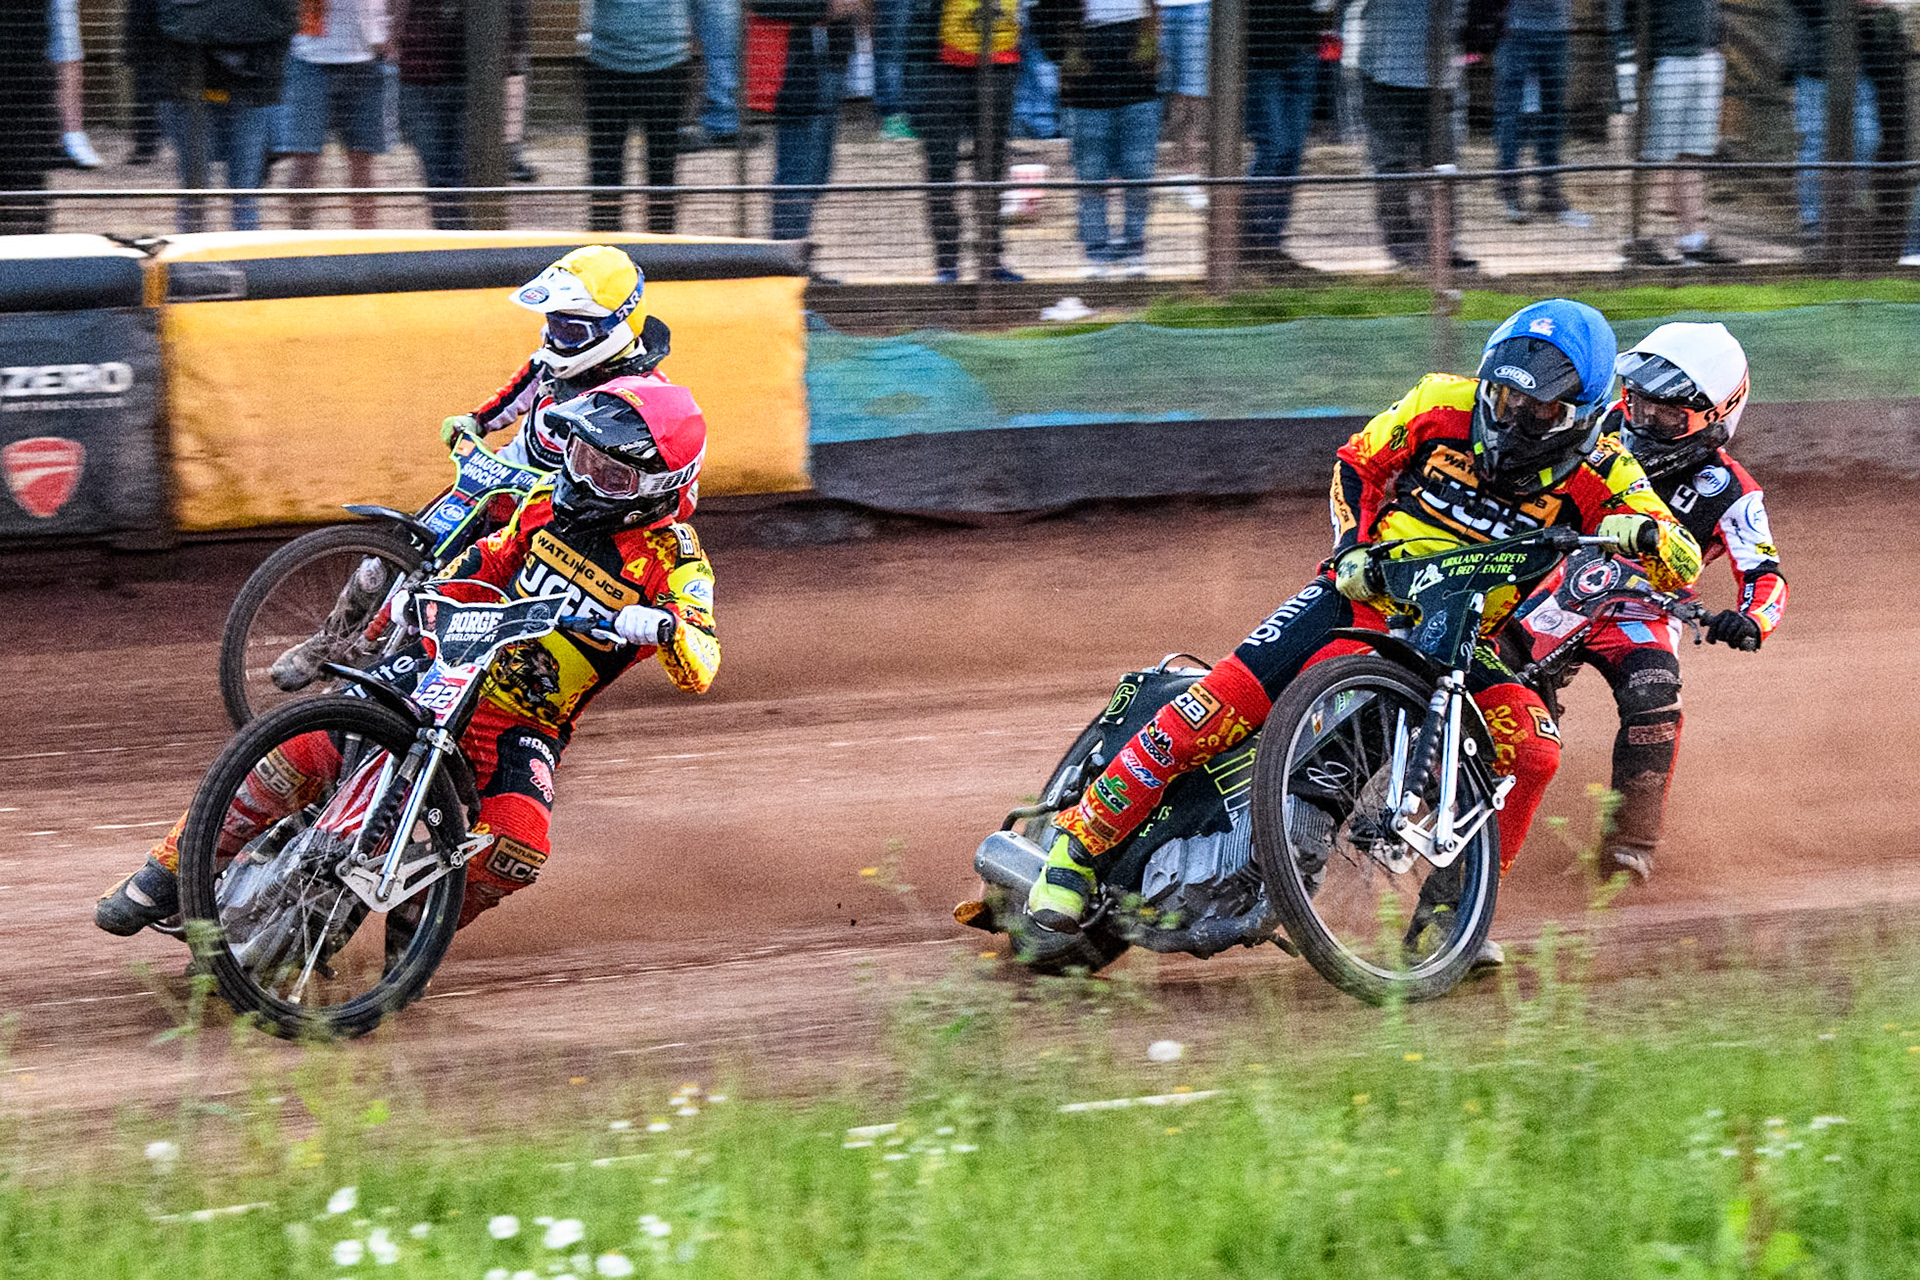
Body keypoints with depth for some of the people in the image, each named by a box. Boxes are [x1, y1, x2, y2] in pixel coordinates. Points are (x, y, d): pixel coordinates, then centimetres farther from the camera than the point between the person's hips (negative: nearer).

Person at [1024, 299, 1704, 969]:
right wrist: (1351, 546, -9)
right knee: (1227, 700, -21)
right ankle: (1079, 843, -12)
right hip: (1365, 594, -1)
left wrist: (1644, 532, -37)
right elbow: (1357, 463, 7)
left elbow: (1683, 565, -15)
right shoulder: (1443, 404, -9)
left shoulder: (1596, 471, -10)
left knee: (1531, 749, -25)